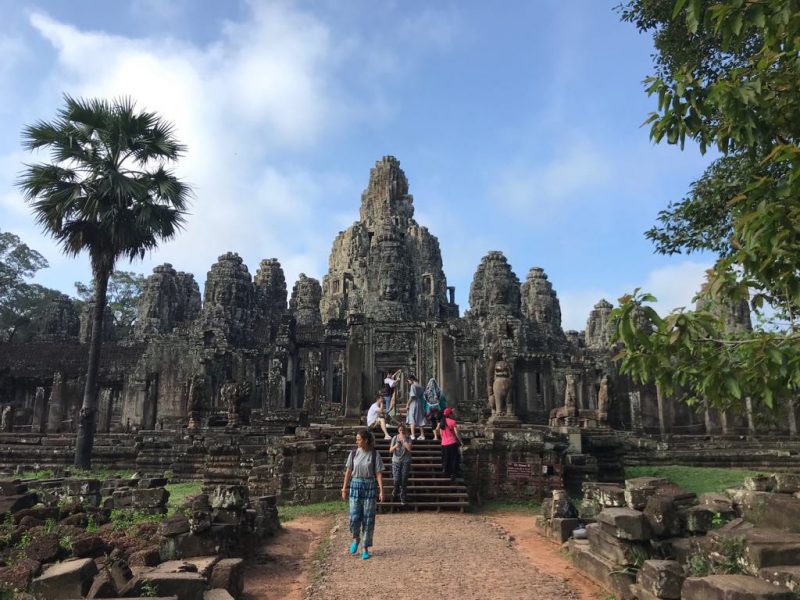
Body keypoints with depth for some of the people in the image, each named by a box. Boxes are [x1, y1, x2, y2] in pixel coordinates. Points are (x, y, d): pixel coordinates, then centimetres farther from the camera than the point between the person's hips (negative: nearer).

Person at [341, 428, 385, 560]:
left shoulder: (374, 454, -7)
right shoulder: (354, 453, 0)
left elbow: (379, 473, -6)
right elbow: (348, 471, 5)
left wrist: (381, 491, -12)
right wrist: (344, 488, 5)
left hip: (370, 487, -2)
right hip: (355, 486, 2)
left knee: (368, 519, 3)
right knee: (354, 517, -1)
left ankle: (365, 548, 17)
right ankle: (356, 538, 30)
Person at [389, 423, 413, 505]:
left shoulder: (408, 439, 1)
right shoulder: (395, 438, 3)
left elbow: (409, 448, -16)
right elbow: (390, 450, 3)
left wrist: (404, 440, -14)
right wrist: (395, 446, -16)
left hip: (406, 462, 0)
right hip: (396, 461, 0)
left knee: (404, 481, -2)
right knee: (396, 480, -4)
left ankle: (403, 499, 9)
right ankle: (394, 494, 26)